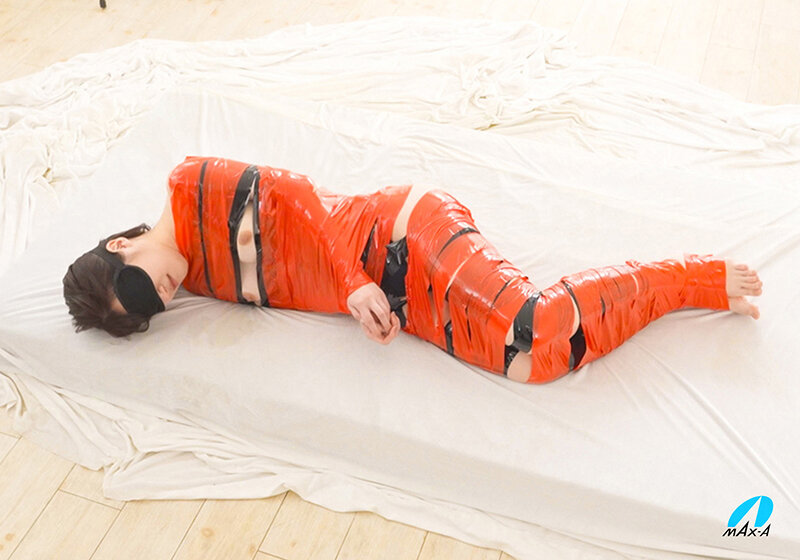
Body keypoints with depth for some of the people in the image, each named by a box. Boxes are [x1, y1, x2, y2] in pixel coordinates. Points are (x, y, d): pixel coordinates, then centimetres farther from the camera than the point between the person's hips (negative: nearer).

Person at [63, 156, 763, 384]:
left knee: (538, 334, -23)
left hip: (400, 231, -6)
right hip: (401, 307, 6)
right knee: (530, 364, -10)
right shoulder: (199, 281, 14)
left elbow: (300, 197, -8)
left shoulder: (193, 189, -4)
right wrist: (357, 300, -8)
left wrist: (356, 282, -17)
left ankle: (702, 278, 2)